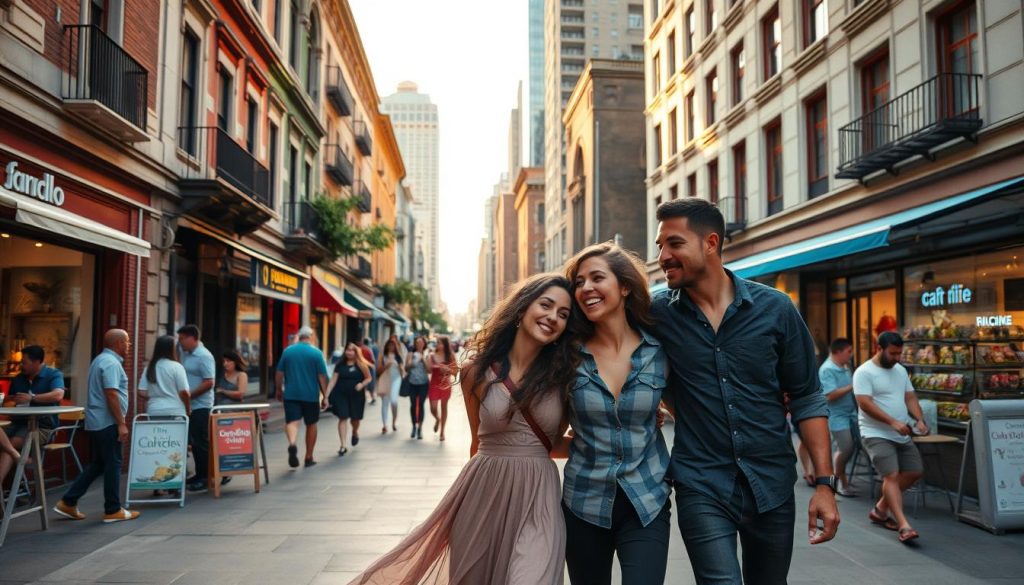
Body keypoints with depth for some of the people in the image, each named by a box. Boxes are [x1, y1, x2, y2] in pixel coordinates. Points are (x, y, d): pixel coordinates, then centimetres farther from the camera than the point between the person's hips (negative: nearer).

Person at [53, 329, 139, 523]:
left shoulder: (101, 360, 17)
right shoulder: (111, 363, -16)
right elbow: (111, 394, -23)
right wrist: (121, 423, -22)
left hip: (96, 421, 10)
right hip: (108, 422, -10)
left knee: (97, 464, 16)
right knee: (112, 465, -2)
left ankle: (68, 503, 17)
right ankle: (113, 510, 5)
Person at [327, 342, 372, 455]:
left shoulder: (361, 365, -1)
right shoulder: (340, 364, 2)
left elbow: (369, 378, 5)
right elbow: (333, 380, 1)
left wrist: (362, 384, -16)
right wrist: (327, 395, -6)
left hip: (356, 395, 0)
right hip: (341, 395, 0)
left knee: (355, 418, 11)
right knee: (342, 418, -6)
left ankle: (355, 432, 46)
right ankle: (343, 445, -4)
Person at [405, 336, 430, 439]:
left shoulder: (427, 355, 1)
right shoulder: (411, 354, 4)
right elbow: (406, 369, 5)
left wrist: (423, 359, -15)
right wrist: (409, 364, -15)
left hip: (424, 383, -2)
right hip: (412, 383, 2)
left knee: (421, 405, -4)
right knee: (413, 405, 5)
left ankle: (420, 428, 2)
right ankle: (414, 426, 20)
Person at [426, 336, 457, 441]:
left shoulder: (450, 356, -2)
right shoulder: (432, 355, -4)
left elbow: (455, 372, 0)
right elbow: (428, 369, -7)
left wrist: (447, 369, -19)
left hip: (446, 384, 0)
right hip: (434, 384, 0)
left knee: (444, 407, 8)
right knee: (433, 408, -3)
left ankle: (442, 431, 20)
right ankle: (437, 419, 34)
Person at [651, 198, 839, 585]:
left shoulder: (775, 309, -6)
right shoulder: (657, 314, -7)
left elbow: (806, 399, -1)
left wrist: (824, 483, -5)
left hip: (772, 484, 2)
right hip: (701, 486, -1)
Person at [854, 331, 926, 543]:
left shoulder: (901, 370, 12)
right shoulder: (864, 372, -13)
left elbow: (910, 397, 12)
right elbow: (865, 404, -20)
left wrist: (919, 419, -7)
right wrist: (893, 422, -26)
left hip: (903, 435, 8)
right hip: (876, 434, -8)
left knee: (914, 471, 11)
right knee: (892, 476, -16)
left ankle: (880, 509, 23)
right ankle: (904, 526, -19)